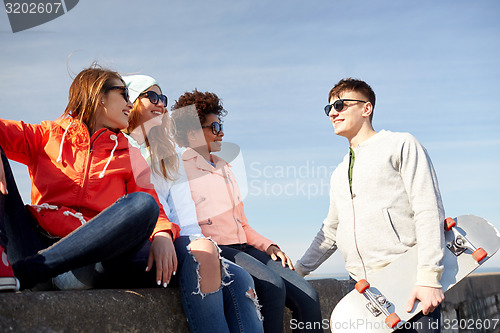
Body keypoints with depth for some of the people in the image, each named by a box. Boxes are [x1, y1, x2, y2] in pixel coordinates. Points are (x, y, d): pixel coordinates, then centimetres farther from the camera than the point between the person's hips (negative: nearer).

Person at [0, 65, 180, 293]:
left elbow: (154, 209, 8)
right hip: (37, 241, 0)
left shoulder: (130, 156, 20)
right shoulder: (48, 135, 17)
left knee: (143, 203, -27)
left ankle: (22, 271, -32)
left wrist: (162, 235, -15)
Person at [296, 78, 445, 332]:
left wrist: (429, 276, -16)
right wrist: (297, 271, 23)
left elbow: (429, 211, -7)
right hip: (362, 289, 6)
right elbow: (330, 232, 31)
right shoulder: (339, 174, 24)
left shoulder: (400, 145, 3)